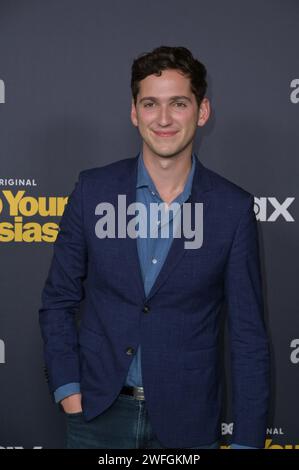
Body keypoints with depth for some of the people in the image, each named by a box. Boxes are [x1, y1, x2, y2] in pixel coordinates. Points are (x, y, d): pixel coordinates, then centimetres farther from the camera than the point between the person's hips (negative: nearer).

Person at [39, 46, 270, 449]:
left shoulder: (234, 208, -7)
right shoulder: (93, 189, -4)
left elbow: (248, 335, -4)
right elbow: (58, 301, 3)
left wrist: (248, 440, -5)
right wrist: (68, 392, -5)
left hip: (186, 420, 0)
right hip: (98, 413, 1)